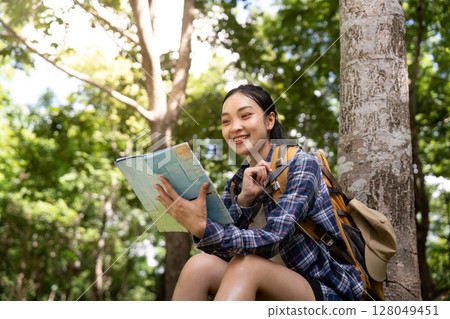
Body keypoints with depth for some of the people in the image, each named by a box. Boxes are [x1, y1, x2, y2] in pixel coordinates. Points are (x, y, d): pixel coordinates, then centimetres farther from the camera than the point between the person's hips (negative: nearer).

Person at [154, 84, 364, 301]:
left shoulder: (301, 165, -11)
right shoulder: (236, 182, 8)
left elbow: (271, 241, -24)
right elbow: (221, 250, -4)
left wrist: (203, 228, -38)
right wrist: (244, 199, -19)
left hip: (327, 292, -5)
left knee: (245, 264, -32)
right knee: (200, 265, -21)